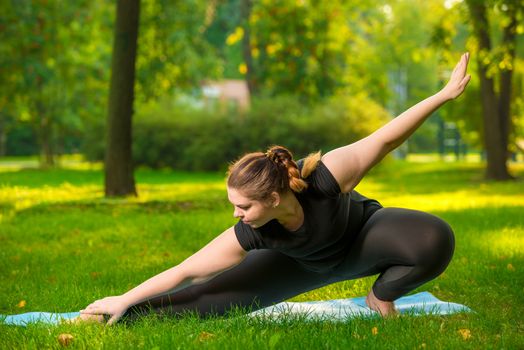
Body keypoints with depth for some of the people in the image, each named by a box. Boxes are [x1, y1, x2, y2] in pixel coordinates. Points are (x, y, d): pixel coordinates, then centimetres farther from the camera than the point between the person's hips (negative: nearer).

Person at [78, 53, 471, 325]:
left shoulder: (324, 178, -43)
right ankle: (121, 315, 3)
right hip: (309, 262, 1)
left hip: (361, 236, 0)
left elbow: (385, 138, -36)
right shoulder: (247, 236, -35)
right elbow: (185, 271, -29)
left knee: (436, 238, -29)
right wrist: (123, 300, -26)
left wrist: (446, 94, -36)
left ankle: (382, 296, -3)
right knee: (214, 295, -11)